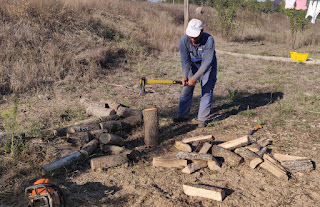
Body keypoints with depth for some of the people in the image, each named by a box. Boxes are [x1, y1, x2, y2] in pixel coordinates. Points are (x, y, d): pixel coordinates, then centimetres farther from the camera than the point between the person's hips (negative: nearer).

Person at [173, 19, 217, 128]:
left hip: (208, 66, -3)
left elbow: (207, 62, -34)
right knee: (186, 89, 4)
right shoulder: (184, 40, -25)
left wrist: (195, 78, -39)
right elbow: (185, 60, -20)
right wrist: (184, 76, -36)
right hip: (193, 64, 3)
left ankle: (202, 119, 2)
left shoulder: (209, 40, -34)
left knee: (207, 91, -8)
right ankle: (183, 115, 19)